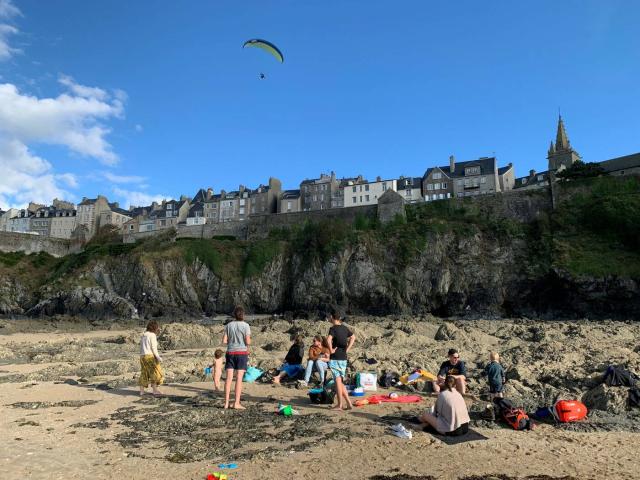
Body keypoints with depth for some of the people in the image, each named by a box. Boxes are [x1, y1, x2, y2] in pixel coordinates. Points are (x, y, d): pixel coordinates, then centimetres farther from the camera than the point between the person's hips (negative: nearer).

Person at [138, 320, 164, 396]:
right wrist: (158, 357, -15)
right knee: (155, 373, -1)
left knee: (144, 373, 13)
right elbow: (153, 347, -14)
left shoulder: (143, 336, 16)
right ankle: (155, 390, -3)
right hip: (150, 356, -8)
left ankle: (141, 391, 11)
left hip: (142, 356, 8)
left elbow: (141, 348, 16)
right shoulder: (152, 335, -8)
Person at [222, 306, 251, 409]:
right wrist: (249, 339, 11)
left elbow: (224, 341, 1)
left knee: (229, 378, 3)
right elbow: (248, 342, -11)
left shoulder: (229, 325, 3)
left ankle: (226, 403, 4)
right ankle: (237, 403, -1)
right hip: (242, 352, -3)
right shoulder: (245, 325, -7)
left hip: (230, 352, 3)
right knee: (239, 378, -1)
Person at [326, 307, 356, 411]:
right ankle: (348, 403, 15)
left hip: (335, 358, -7)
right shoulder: (344, 328, 9)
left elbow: (328, 340, -31)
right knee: (340, 381, 15)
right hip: (343, 358, 7)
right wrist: (347, 349, 14)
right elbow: (353, 337, 18)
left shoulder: (333, 328, -14)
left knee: (338, 381, 1)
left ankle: (340, 405, 8)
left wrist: (331, 350, -17)